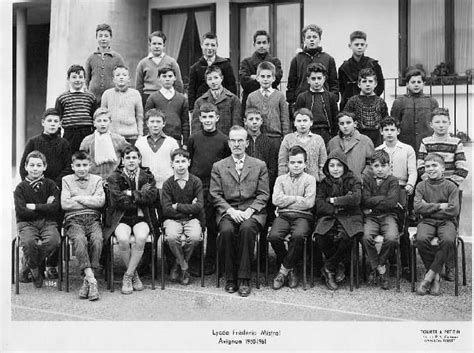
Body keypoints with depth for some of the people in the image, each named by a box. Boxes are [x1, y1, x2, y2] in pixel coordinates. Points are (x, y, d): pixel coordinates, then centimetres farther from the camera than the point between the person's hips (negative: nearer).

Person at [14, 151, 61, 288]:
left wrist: (34, 207, -7)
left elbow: (56, 207, -4)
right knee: (29, 242, -34)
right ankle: (35, 268, -2)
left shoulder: (50, 185, 8)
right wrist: (45, 208, -4)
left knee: (54, 240, -31)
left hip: (48, 222, 1)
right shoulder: (21, 187, 5)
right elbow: (21, 212, -7)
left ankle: (29, 264, -2)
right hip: (27, 223, -1)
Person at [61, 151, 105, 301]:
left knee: (97, 238, -32)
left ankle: (87, 280, -27)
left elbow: (101, 202, 0)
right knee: (79, 239, -34)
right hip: (73, 219, -1)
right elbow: (64, 204, 0)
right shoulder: (66, 180, 15)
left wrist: (79, 198, 0)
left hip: (93, 219, 1)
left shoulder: (97, 179, 17)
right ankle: (91, 279, -35)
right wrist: (90, 201, 2)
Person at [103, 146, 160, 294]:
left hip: (142, 217, 1)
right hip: (121, 218, -1)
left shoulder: (147, 176, 10)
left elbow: (151, 197, -6)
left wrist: (131, 194, -9)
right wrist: (141, 196, -7)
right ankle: (134, 274, -7)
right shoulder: (114, 177, 5)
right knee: (123, 239, -32)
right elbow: (118, 201, -9)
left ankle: (128, 276, -14)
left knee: (141, 237, -31)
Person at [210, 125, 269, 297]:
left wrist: (250, 211, -10)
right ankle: (230, 278, -16)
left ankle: (244, 279, -25)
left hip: (252, 212, 0)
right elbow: (215, 195, 5)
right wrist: (231, 211, -11)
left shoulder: (259, 165, 12)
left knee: (247, 228, -33)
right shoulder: (218, 167, 13)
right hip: (228, 211, 1)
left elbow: (263, 194, 6)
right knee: (227, 230, -31)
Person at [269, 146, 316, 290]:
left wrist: (286, 201, -2)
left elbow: (308, 202, -6)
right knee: (273, 236, -29)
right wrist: (297, 198, -2)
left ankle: (284, 269, -12)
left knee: (298, 236, -35)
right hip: (283, 215, 2)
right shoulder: (281, 179, 17)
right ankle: (290, 269, -4)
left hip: (302, 215, -2)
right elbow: (276, 199, 1)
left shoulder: (310, 179, 9)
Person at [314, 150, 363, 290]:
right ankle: (338, 265, -4)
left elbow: (356, 199, -13)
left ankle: (328, 267, -10)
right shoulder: (324, 183, 11)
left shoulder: (353, 180, 5)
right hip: (328, 217, 2)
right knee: (320, 237, -30)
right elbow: (319, 204, -1)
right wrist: (335, 210, -15)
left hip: (349, 217, -2)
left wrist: (333, 200, -8)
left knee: (346, 237, -35)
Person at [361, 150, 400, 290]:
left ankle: (378, 265, -3)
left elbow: (391, 203, -11)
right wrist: (383, 198, -7)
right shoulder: (367, 179, 8)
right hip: (371, 217, 1)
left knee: (391, 238, -30)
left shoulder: (393, 181, 3)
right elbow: (365, 201, -4)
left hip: (388, 215, -1)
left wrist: (372, 204, -7)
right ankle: (380, 269, -7)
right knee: (366, 237, -29)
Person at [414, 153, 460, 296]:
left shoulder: (451, 186, 3)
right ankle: (436, 276, -15)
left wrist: (429, 208, -5)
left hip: (446, 221, -1)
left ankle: (429, 276, -19)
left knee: (448, 240, -35)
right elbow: (418, 207, -5)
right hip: (427, 221, 1)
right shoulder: (421, 186, 9)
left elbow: (454, 211, -8)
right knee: (421, 239, -33)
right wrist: (440, 206, -9)